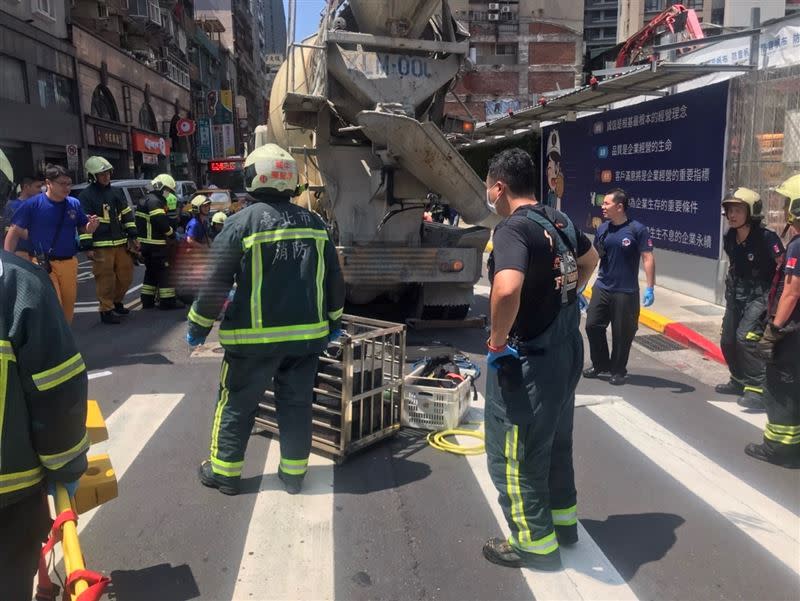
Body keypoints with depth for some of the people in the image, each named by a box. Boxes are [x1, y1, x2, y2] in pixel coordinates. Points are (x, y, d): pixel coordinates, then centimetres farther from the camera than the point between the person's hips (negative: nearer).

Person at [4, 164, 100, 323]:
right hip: (43, 264, -4)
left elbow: (84, 230, 13)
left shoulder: (75, 204, 4)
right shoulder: (33, 204, -8)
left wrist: (92, 225, -11)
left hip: (69, 263, 4)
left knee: (68, 305, 14)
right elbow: (14, 233, -4)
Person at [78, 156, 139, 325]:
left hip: (121, 243, 6)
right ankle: (106, 310, 7)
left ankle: (116, 302, 32)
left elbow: (127, 215, 18)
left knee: (126, 276, 12)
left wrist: (133, 236, 12)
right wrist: (87, 246, -14)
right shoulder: (86, 196, -6)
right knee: (106, 279, -4)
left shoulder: (117, 192, 13)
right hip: (101, 246, -6)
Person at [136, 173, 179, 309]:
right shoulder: (154, 201, -14)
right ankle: (167, 301, -4)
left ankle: (147, 301, 21)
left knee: (151, 272, 17)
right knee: (163, 272, -5)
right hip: (156, 244, -10)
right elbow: (161, 222, -24)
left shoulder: (144, 200, 20)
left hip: (145, 243, 10)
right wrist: (171, 233, -8)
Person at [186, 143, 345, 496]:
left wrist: (198, 325, 3)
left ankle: (224, 472, 24)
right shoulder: (313, 222, 3)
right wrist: (334, 320, 22)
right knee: (297, 403, 15)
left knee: (237, 404, 12)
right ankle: (293, 472, 23)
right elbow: (333, 279, 9)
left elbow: (216, 283, -10)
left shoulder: (242, 222, -10)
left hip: (255, 336, -3)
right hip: (306, 334, 4)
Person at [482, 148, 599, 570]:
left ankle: (535, 543, 21)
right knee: (556, 441, 23)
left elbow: (507, 289, -40)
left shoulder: (512, 228, -22)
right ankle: (563, 522, 39)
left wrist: (497, 342, -25)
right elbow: (589, 258, 25)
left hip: (527, 359, -9)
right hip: (566, 348, 9)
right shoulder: (558, 220, 5)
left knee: (513, 453, 8)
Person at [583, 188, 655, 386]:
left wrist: (650, 289, -17)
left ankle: (618, 371, 21)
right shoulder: (602, 228, 5)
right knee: (592, 326, 6)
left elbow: (648, 259, -12)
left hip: (626, 292, -5)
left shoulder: (637, 229, -11)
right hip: (602, 288, 5)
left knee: (622, 333, 4)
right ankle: (601, 365, 25)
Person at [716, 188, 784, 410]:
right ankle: (740, 381, 32)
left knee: (746, 337, -21)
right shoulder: (730, 238, -1)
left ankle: (758, 390, -12)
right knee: (728, 340, 11)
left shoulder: (766, 238, -21)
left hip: (760, 297, -7)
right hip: (736, 296, 7)